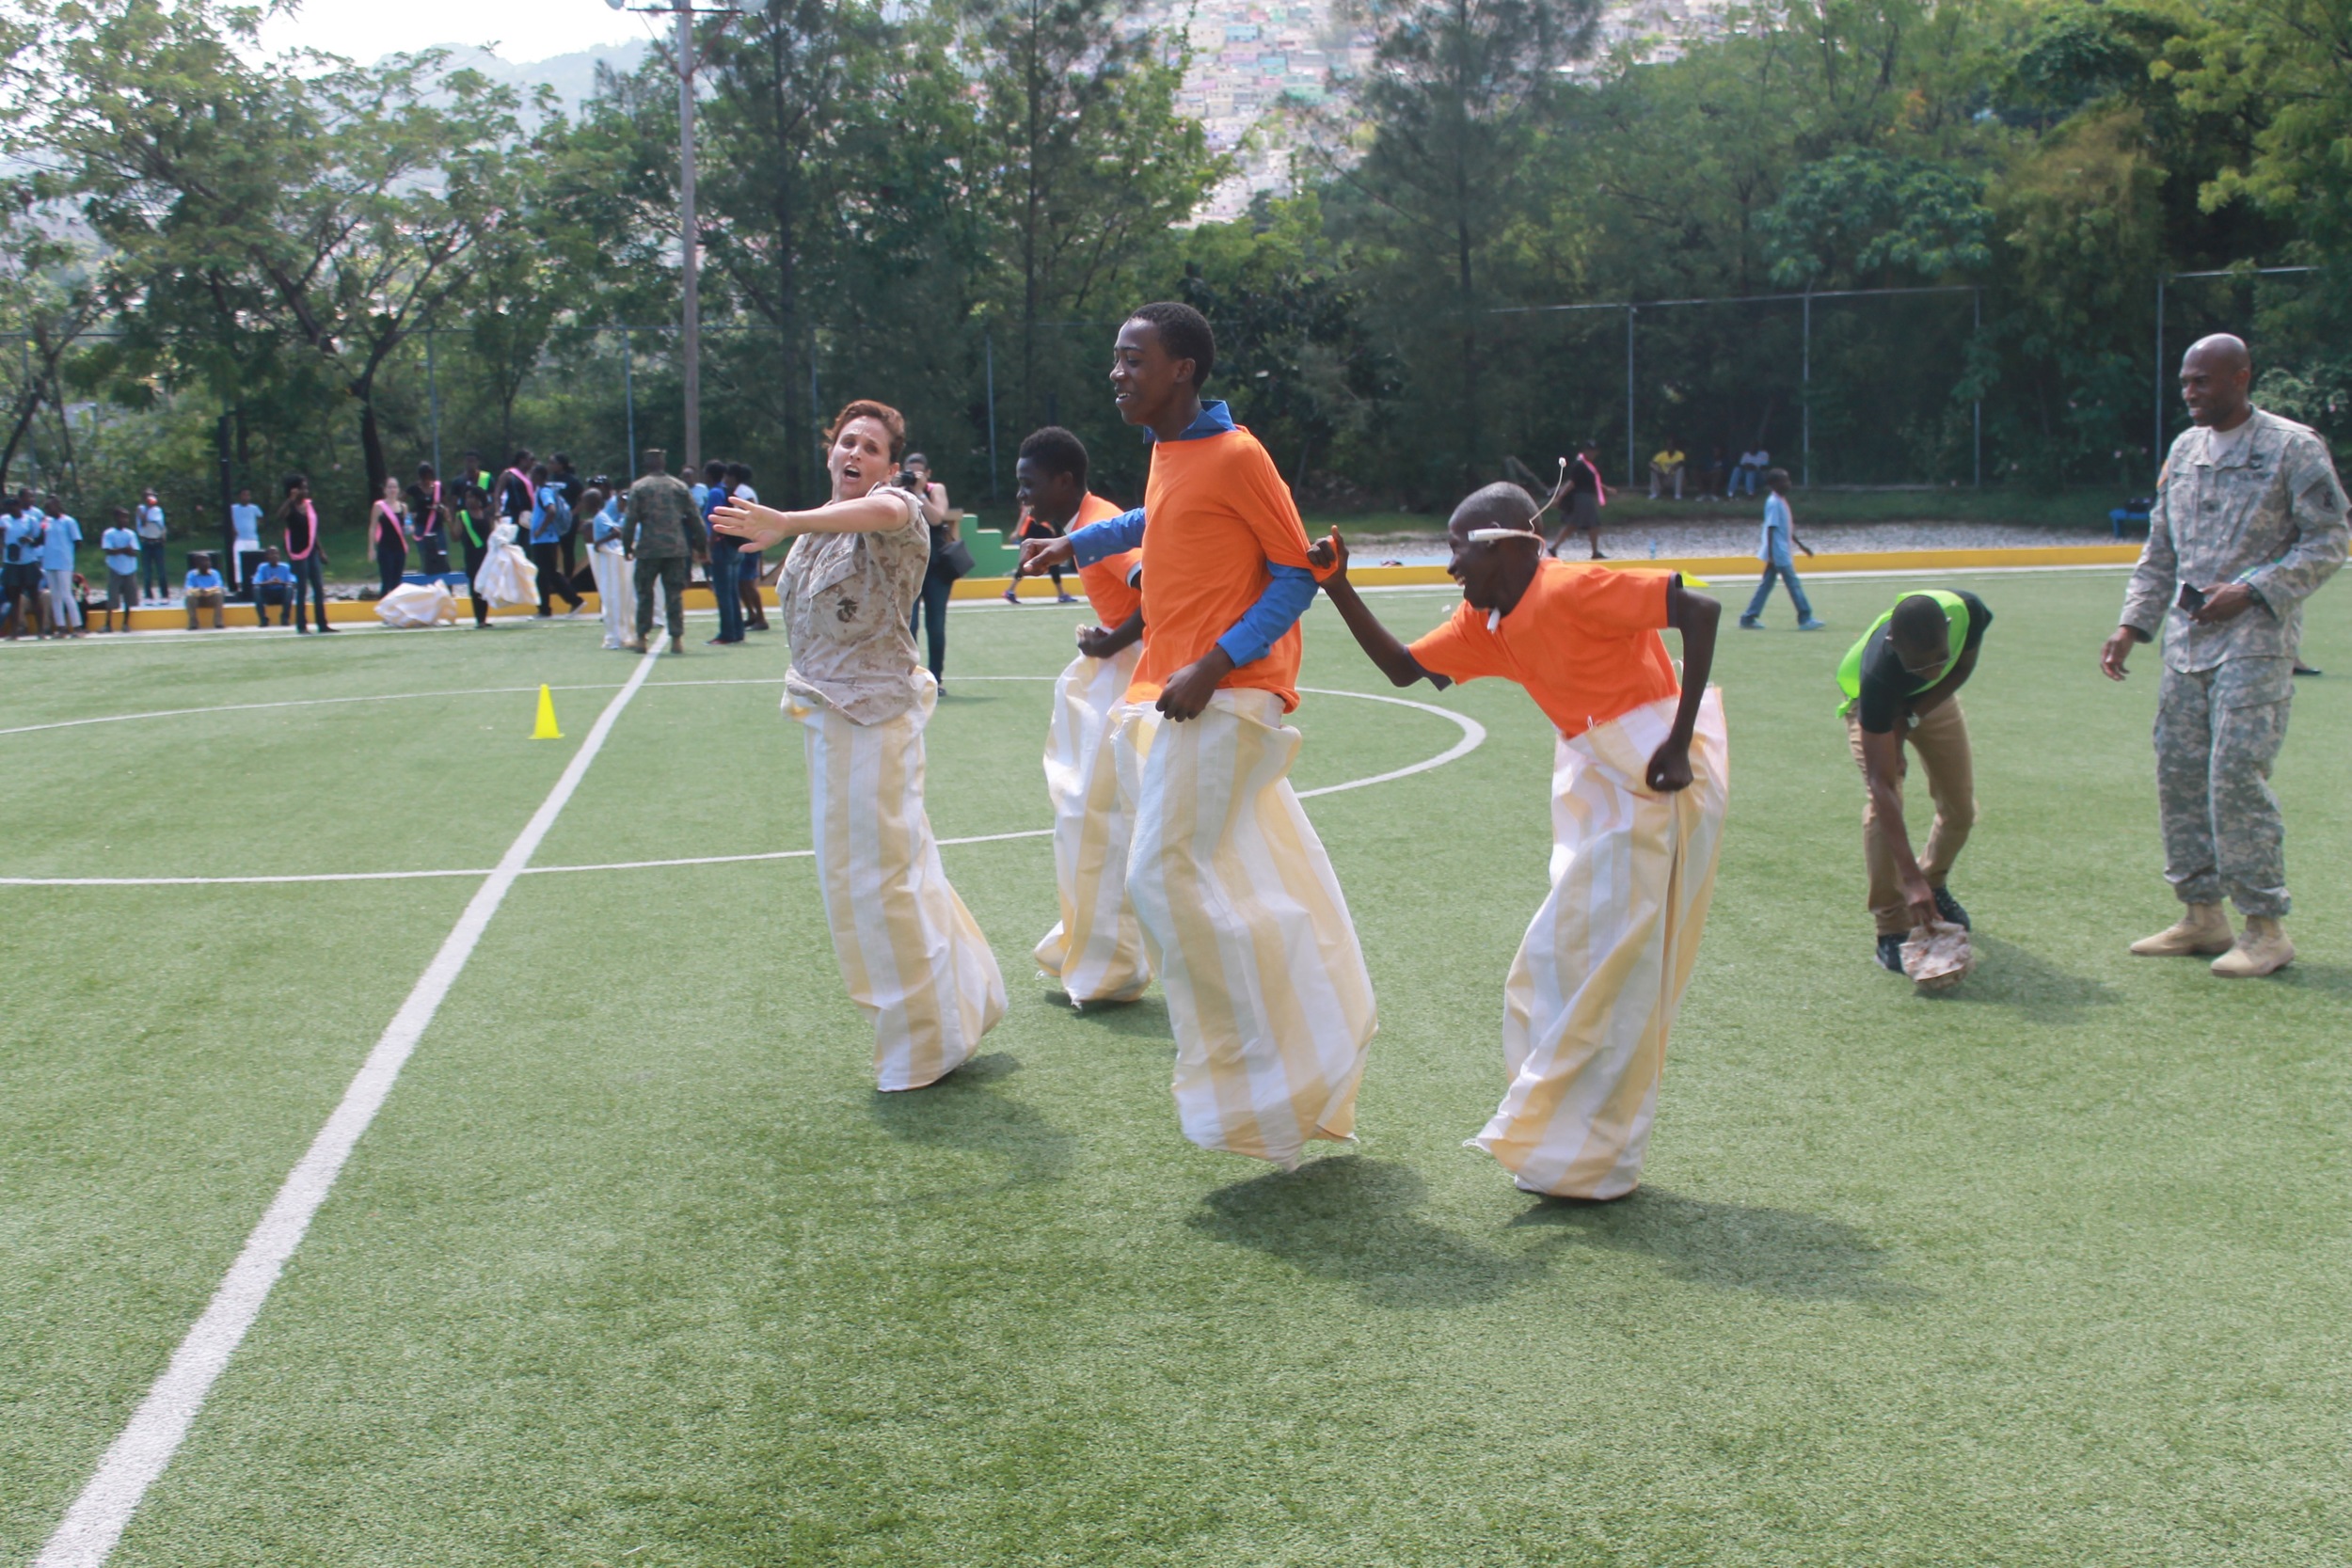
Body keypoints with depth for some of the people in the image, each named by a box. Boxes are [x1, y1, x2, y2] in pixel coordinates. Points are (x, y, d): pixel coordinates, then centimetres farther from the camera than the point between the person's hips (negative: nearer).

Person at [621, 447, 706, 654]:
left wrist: (627, 546, 4)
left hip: (648, 549, -2)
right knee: (674, 594, 4)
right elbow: (695, 519, 8)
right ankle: (677, 639, 0)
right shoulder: (680, 487, 7)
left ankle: (641, 638, 9)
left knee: (645, 594, 8)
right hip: (676, 548, 2)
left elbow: (630, 520, -4)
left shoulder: (638, 487, 0)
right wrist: (702, 545, 15)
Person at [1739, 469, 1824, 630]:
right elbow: (1771, 529, -19)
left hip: (1781, 552, 10)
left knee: (1766, 584, 10)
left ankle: (1748, 618, 12)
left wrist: (1801, 545, 24)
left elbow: (1787, 529, 22)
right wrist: (1771, 556, -22)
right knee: (1793, 583, -7)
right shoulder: (1774, 503, -15)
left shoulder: (1781, 501, 14)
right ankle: (1805, 619, -5)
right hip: (1778, 552, -10)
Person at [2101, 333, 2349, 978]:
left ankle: (2265, 927, -2)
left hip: (2255, 641, -7)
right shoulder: (2183, 450, 14)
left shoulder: (2293, 447, -5)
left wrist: (2252, 591, -17)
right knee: (2178, 772, 7)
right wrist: (2132, 625, 10)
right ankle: (2202, 915, 18)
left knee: (2236, 776, -12)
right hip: (2185, 638, 7)